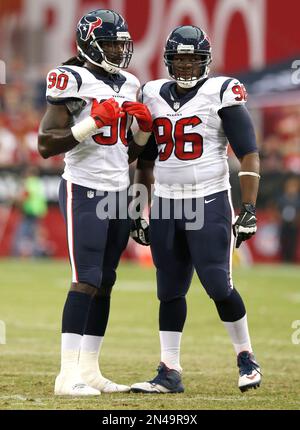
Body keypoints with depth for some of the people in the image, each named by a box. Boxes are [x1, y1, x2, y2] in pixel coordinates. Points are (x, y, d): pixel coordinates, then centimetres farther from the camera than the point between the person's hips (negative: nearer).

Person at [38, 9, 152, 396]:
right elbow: (46, 145, -15)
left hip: (119, 191, 8)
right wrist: (94, 121, -21)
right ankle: (68, 376, -13)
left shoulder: (128, 86, 13)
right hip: (84, 190, -8)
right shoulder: (73, 82, -10)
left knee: (105, 283, 6)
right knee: (86, 280, -13)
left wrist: (143, 125, 2)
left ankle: (89, 370, 10)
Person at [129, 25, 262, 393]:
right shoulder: (153, 97, 10)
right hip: (165, 205, 5)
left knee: (218, 286, -9)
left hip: (208, 202, -5)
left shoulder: (221, 95, -6)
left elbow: (249, 155, -7)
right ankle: (170, 372, 9)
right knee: (169, 290, 5)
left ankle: (246, 359, 9)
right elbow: (145, 161, 19)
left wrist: (249, 209, -13)